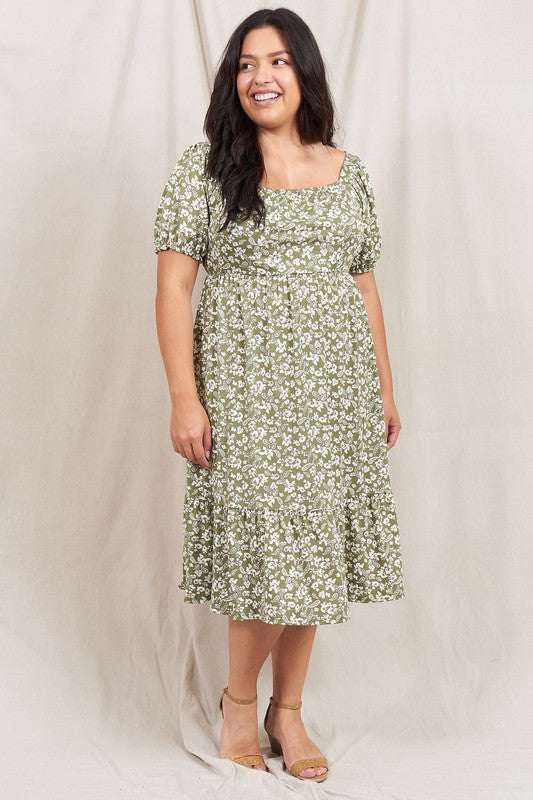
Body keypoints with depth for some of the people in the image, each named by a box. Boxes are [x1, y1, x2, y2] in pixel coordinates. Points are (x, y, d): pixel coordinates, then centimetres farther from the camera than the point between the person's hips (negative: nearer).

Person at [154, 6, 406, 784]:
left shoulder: (348, 171, 11)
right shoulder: (204, 168, -1)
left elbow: (364, 286, 15)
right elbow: (173, 285, -5)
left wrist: (385, 390, 13)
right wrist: (185, 398, -13)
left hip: (335, 390, 4)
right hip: (246, 385, -4)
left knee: (312, 546, 7)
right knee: (264, 545, -5)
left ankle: (288, 709, 23)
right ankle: (240, 699, 20)